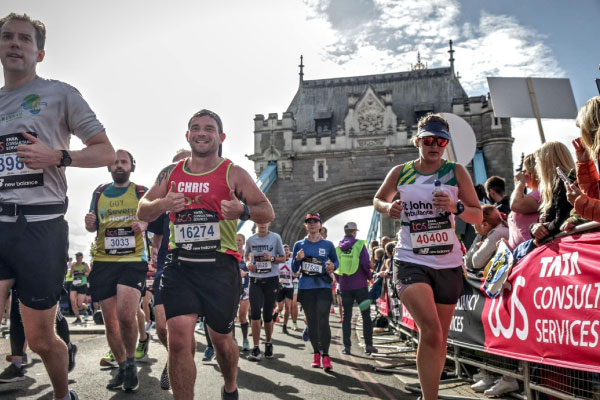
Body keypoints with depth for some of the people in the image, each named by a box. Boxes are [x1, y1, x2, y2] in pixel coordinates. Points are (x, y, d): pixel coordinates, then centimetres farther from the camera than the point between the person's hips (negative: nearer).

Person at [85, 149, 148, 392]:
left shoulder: (142, 192, 6)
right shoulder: (99, 193, 14)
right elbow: (93, 226, 18)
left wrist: (143, 225, -16)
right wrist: (89, 224, -5)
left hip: (133, 260, -3)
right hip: (104, 261, 4)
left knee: (126, 315, -19)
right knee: (110, 321, 5)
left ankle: (131, 362, 5)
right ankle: (122, 368, 23)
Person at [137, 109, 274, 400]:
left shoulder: (234, 174, 2)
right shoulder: (170, 174, 10)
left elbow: (268, 212, -1)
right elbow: (142, 212, 13)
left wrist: (244, 211, -23)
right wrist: (162, 204, -10)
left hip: (220, 266, -1)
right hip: (179, 266, 2)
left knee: (221, 339, 12)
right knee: (179, 338, -12)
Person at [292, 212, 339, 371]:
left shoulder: (328, 245, 5)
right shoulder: (299, 245, 7)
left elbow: (336, 261, 15)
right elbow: (294, 269, 9)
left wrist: (332, 266, -8)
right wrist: (298, 259, -12)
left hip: (324, 287, -2)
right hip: (305, 288, 2)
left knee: (323, 321, -12)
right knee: (311, 322, 8)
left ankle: (325, 355, -3)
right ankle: (316, 353, 20)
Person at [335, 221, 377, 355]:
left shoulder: (338, 247, 6)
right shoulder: (359, 245, -7)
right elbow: (365, 263, -13)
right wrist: (370, 276, 2)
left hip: (344, 286, 4)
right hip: (360, 285, -3)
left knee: (346, 316, 8)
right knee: (366, 315, 5)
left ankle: (346, 346, 8)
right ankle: (368, 345, 3)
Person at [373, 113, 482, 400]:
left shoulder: (456, 172, 1)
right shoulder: (400, 173, 2)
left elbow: (478, 217, 3)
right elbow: (378, 199, 19)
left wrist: (456, 207, -18)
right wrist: (387, 208, -4)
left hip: (448, 264, 2)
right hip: (411, 262, -2)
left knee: (439, 337, 13)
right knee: (431, 332, -21)